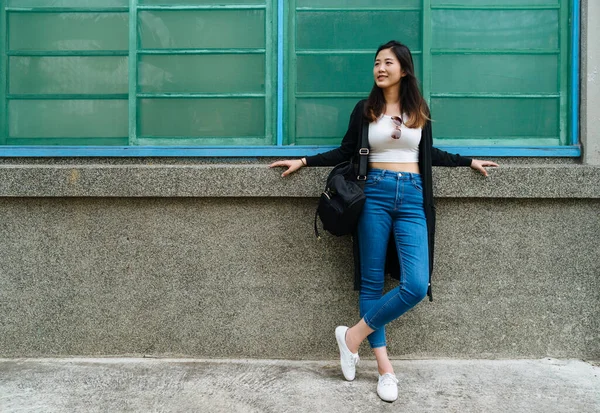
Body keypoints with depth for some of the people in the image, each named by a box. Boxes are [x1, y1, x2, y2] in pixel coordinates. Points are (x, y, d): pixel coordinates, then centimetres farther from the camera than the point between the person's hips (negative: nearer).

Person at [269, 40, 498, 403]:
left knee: (416, 285, -14)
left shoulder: (419, 110, 12)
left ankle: (354, 335, 4)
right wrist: (304, 161, 7)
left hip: (412, 198, 1)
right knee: (372, 281, -1)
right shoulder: (365, 109, 8)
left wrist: (469, 162, 25)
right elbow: (346, 151, 12)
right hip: (375, 195, -1)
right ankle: (384, 366, 11)